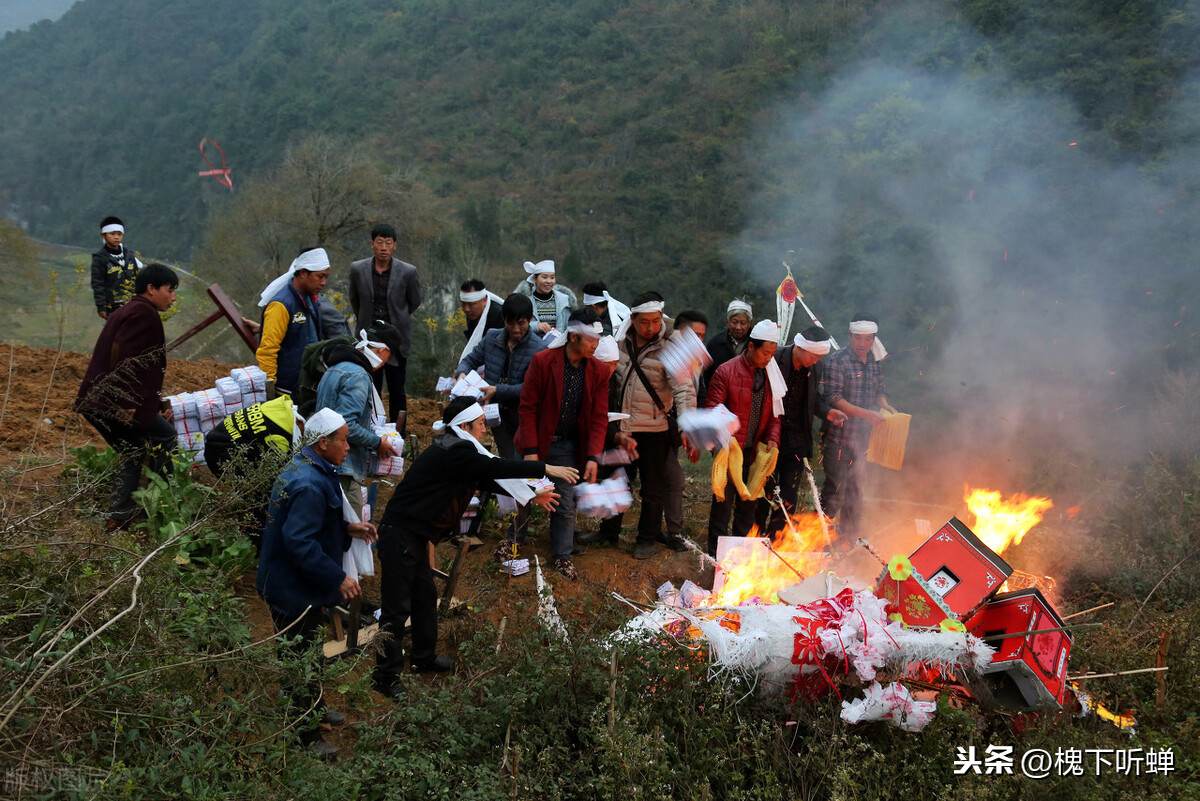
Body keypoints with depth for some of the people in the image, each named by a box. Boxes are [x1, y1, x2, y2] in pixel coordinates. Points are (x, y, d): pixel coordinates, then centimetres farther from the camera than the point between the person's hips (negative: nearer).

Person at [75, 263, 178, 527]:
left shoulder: (127, 312, 23)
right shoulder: (143, 313, -10)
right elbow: (120, 354, -22)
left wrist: (155, 404, 22)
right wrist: (123, 403, -23)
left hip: (94, 403, 10)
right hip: (116, 403, -10)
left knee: (134, 451, 18)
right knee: (166, 436, 5)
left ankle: (118, 516, 15)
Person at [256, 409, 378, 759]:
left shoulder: (306, 469, 4)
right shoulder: (310, 485, -30)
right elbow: (299, 541, -34)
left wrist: (348, 529, 7)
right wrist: (338, 578, -31)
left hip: (301, 584, 11)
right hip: (294, 591, -11)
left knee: (308, 650, 27)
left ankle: (313, 706, 47)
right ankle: (304, 734, 19)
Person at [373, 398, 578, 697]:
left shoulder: (456, 449, 10)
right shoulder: (451, 453, -22)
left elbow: (488, 479, 12)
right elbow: (495, 468, -27)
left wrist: (531, 496, 7)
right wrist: (546, 469, -24)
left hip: (415, 535, 11)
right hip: (400, 535, -11)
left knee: (425, 596, 21)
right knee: (397, 607, -2)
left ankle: (425, 657, 37)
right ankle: (385, 677, 9)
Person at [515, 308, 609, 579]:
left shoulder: (598, 372, -5)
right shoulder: (542, 362, -15)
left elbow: (599, 417, -2)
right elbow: (528, 407, -12)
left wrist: (593, 456, -11)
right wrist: (530, 450, -16)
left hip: (568, 447, 2)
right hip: (537, 442, -2)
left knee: (566, 505, 5)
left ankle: (562, 555, 24)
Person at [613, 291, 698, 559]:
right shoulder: (621, 342, -1)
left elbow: (683, 390, -22)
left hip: (655, 429, -4)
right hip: (622, 427, 4)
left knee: (653, 488, 9)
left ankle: (648, 538, 25)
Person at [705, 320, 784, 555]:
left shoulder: (772, 376, 7)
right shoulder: (726, 372, -8)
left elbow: (775, 412, 13)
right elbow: (712, 408, -10)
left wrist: (772, 438, -2)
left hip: (757, 451, 5)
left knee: (750, 502, 14)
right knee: (724, 500, 0)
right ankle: (717, 553, 11)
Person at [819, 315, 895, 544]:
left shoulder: (875, 362, 10)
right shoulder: (838, 360, -11)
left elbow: (879, 390, 20)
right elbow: (833, 398, -17)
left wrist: (885, 405, -3)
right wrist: (865, 413, -23)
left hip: (862, 437, 6)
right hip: (838, 436, -6)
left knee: (856, 487, 13)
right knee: (835, 487, -7)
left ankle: (848, 537, 26)